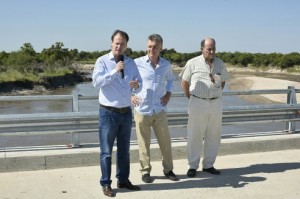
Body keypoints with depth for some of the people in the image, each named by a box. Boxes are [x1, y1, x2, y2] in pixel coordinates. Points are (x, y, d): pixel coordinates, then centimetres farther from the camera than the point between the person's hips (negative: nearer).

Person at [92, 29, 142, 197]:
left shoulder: (131, 63, 8)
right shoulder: (102, 61, -6)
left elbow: (140, 83, 7)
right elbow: (96, 81, -19)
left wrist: (136, 85, -17)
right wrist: (115, 71, -26)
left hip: (126, 112, 5)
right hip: (108, 113, -5)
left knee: (124, 150, 15)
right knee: (106, 151, 2)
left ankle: (123, 180, 28)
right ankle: (106, 184, 12)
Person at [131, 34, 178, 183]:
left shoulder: (166, 65, 3)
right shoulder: (137, 63, -6)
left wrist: (168, 93, 8)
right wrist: (129, 95, -4)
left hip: (160, 110, 3)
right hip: (142, 110, -3)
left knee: (165, 141, 9)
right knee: (144, 143, 6)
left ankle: (168, 169, 26)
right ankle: (145, 171, 21)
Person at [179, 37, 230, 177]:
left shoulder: (220, 64, 7)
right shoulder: (193, 63, -4)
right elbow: (184, 82, 3)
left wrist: (216, 95, 10)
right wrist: (191, 98, 2)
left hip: (216, 104, 4)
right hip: (198, 103, -4)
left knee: (213, 136, 9)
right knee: (195, 136, 1)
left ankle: (208, 165, 22)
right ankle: (193, 166, 12)